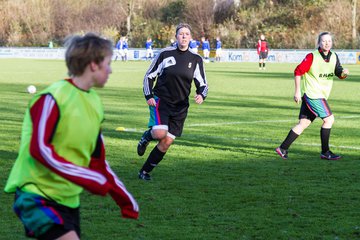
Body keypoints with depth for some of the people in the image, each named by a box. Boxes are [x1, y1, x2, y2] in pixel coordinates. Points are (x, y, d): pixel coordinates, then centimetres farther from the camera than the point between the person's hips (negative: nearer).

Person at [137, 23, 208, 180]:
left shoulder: (196, 60, 3)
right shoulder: (165, 54, -4)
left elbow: (203, 84, 8)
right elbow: (149, 76, 4)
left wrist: (201, 95, -14)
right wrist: (149, 96, -8)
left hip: (180, 107, 3)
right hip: (161, 101, -3)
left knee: (166, 143, 0)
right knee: (160, 133, -26)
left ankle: (145, 172, 16)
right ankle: (147, 135, 10)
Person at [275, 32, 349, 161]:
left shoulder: (334, 57, 6)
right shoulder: (312, 56, -13)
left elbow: (339, 74, 10)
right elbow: (298, 71, -9)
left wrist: (344, 73, -15)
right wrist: (297, 91, -10)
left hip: (321, 95, 7)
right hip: (311, 93, -7)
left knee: (303, 123, 8)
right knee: (329, 119, -12)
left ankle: (283, 149, 13)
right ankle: (325, 152, -2)